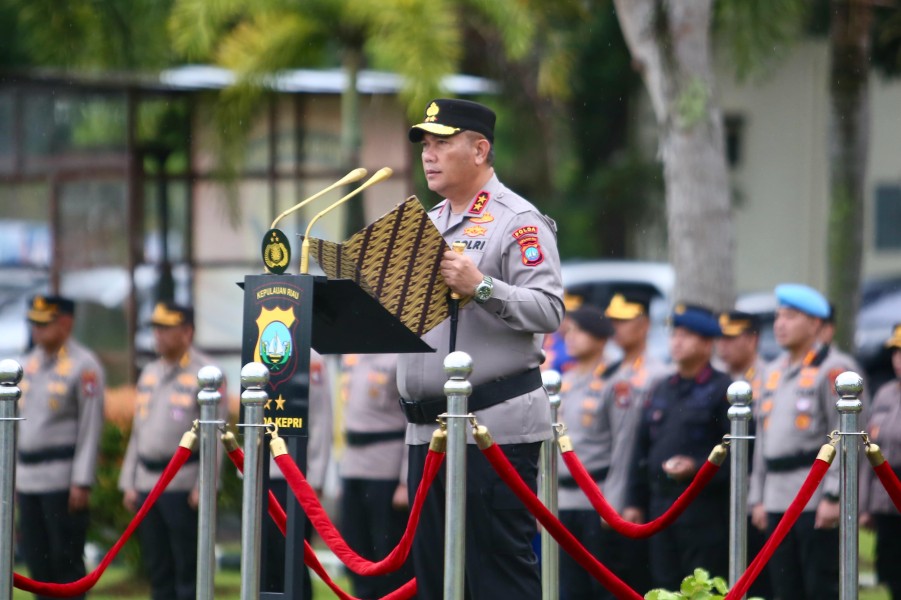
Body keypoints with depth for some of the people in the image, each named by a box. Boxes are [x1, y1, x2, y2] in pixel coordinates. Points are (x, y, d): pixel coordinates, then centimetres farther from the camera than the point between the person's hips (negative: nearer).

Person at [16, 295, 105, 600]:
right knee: (37, 559, 7)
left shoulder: (84, 366, -8)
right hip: (29, 477, 7)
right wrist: (12, 474, 15)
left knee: (66, 560, -4)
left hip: (63, 478, -7)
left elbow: (91, 426, -11)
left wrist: (82, 482, -15)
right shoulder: (28, 364, 13)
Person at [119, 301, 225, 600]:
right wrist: (129, 483, 14)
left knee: (188, 569, -5)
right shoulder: (149, 374, 16)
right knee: (157, 568, 9)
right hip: (147, 483, 7)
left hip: (184, 485, -7)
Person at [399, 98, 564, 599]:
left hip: (496, 425, -8)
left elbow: (550, 311, -16)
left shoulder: (518, 222, -6)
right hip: (428, 428, 8)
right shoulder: (429, 223, 20)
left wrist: (481, 286, -27)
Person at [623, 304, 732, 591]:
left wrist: (697, 467, -21)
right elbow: (643, 447, 19)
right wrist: (635, 501, 15)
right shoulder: (662, 391, 17)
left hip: (705, 510, -7)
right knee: (665, 586, 6)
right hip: (661, 509, 7)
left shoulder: (722, 390, -3)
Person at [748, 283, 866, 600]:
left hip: (817, 502, -8)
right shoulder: (774, 372, 18)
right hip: (777, 502, 8)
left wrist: (833, 496, -18)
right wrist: (758, 497, 16)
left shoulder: (832, 371, -7)